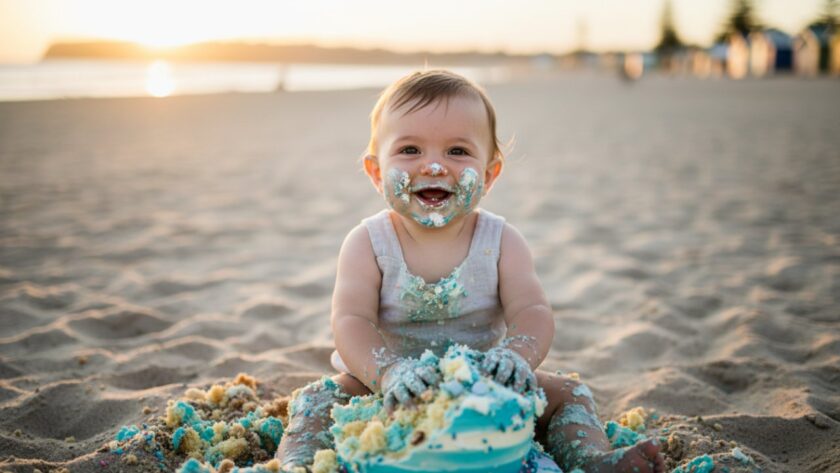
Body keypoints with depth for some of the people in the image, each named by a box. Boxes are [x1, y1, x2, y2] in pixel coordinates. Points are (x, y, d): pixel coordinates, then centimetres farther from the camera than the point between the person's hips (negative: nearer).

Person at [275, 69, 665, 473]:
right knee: (317, 401, -21)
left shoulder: (501, 242, -7)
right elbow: (350, 323, -22)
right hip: (383, 394, -1)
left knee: (567, 395, -11)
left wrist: (516, 356, -44)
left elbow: (532, 311, -18)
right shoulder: (367, 244, -11)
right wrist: (388, 372, -45)